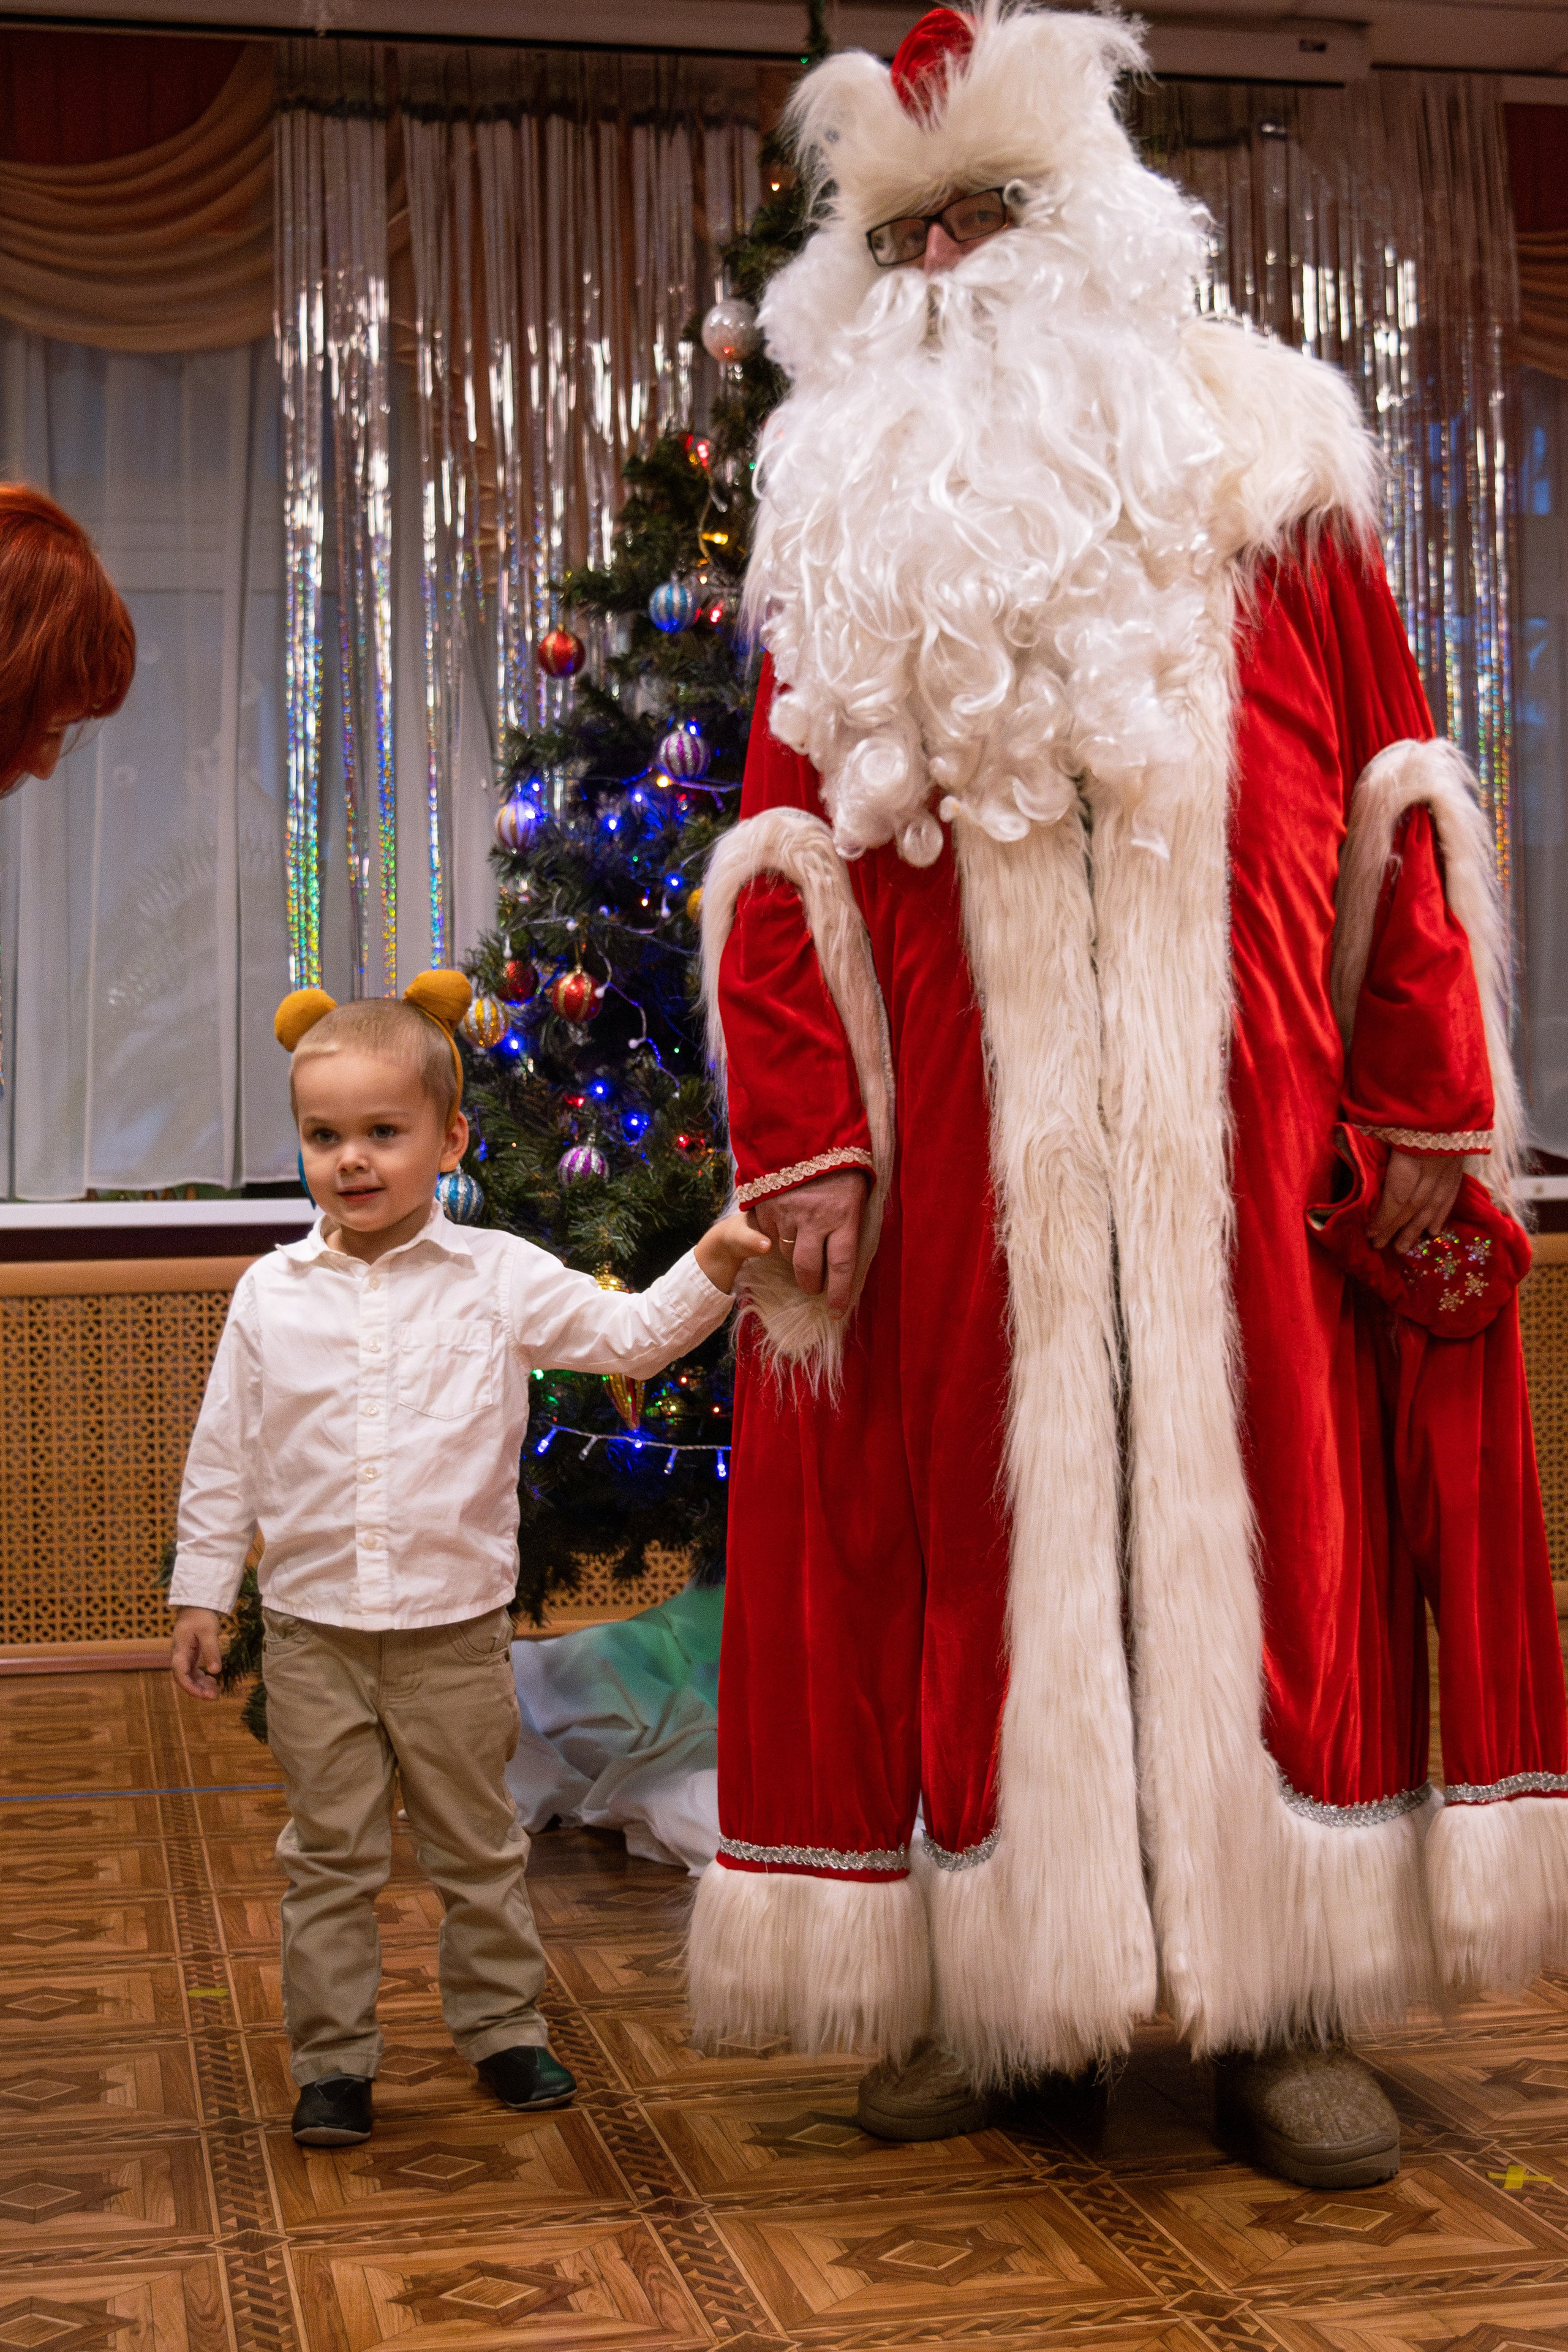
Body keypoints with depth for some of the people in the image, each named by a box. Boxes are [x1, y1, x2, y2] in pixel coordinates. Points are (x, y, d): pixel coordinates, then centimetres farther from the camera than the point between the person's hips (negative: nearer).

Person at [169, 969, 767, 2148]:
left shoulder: (500, 1278, -4)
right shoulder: (271, 1296, -1)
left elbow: (631, 1335, -5)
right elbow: (225, 1456, 5)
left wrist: (717, 1257, -19)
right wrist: (201, 1590, 6)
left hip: (457, 1625, 0)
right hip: (313, 1627, 0)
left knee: (480, 1847, 13)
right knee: (331, 1857, 8)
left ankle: (502, 2025, 30)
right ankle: (334, 2057, 20)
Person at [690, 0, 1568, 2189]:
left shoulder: (1259, 457, 9)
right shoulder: (843, 525, 13)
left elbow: (1393, 802, 4)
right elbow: (779, 855, 5)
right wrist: (800, 1138, -6)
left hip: (1242, 1133, -1)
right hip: (954, 1161, 1)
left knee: (1267, 1506, 2)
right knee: (972, 1520, 3)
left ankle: (1285, 2004, 11)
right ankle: (981, 1993, 14)